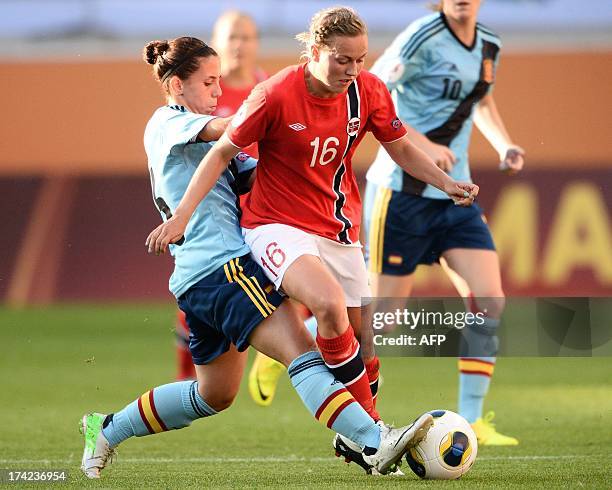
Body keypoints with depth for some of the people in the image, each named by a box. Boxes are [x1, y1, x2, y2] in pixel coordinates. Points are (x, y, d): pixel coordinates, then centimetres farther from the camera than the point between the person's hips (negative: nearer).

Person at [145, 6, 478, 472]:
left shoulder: (369, 90, -6)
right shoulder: (276, 95, -19)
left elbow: (401, 148, 11)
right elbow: (222, 152, -9)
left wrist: (447, 183, -3)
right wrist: (182, 215, -13)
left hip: (339, 230, 6)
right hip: (277, 224, -6)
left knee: (357, 334, 5)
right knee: (329, 304, -31)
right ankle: (370, 426, -18)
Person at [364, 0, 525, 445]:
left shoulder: (489, 46, 8)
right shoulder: (424, 38, -15)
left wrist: (504, 145, 10)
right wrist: (423, 145, -25)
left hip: (456, 196, 7)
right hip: (403, 192, -6)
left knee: (490, 303, -7)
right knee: (385, 314, -3)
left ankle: (470, 420, 0)